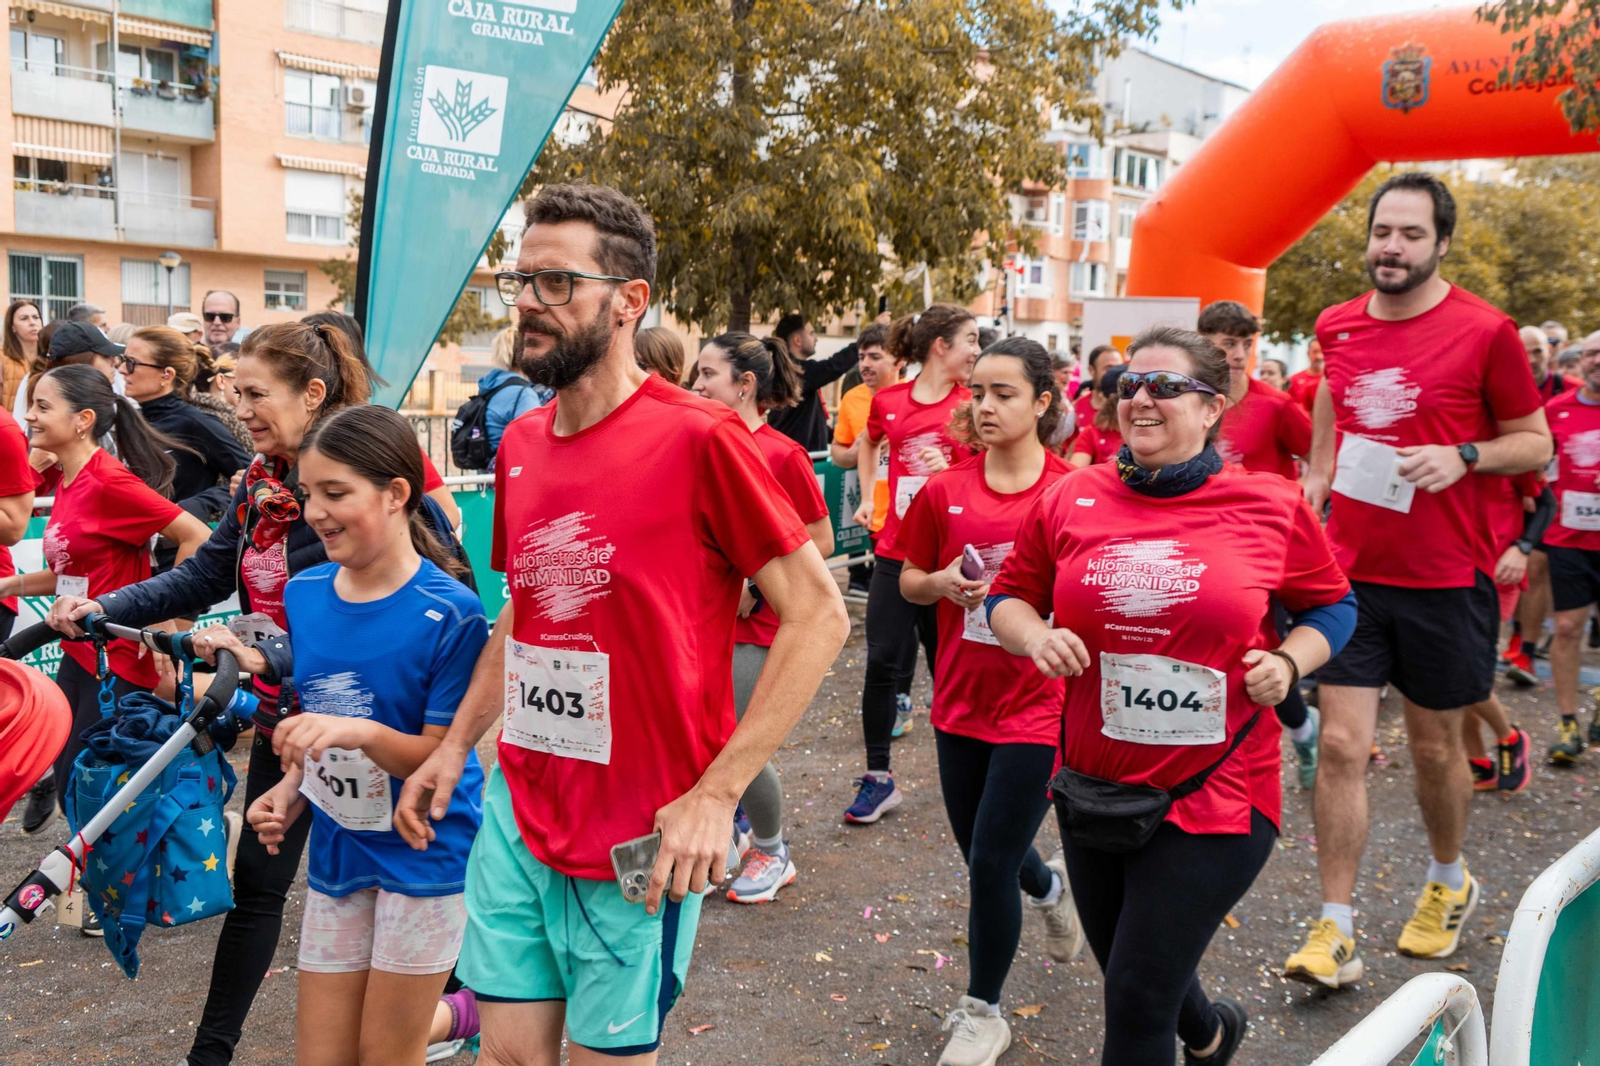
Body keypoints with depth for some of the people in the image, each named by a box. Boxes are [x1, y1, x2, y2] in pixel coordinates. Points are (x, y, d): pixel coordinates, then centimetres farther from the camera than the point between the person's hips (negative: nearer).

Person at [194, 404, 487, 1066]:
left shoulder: (449, 612, -18)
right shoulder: (304, 593, 1)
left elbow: (442, 757, -16)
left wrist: (364, 733, -32)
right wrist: (289, 792, -1)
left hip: (424, 850, -6)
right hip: (336, 849, 6)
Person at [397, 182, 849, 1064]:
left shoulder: (697, 439, -17)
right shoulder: (519, 445, 5)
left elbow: (819, 614, -16)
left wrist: (715, 794, -19)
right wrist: (455, 744, 8)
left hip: (642, 841, -5)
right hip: (517, 814, 6)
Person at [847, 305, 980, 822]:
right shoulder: (888, 401, 3)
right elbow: (868, 446, 24)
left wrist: (949, 473, -20)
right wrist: (867, 498, 15)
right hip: (895, 552, 2)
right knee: (882, 663, 2)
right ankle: (878, 778, 15)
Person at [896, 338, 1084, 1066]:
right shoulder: (944, 492, 0)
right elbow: (909, 582, 9)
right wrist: (942, 583, -11)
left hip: (1036, 701, -4)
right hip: (961, 698, 4)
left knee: (990, 863, -3)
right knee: (981, 851, 18)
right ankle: (1049, 886, 54)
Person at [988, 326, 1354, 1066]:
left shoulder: (1272, 506, -7)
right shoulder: (1069, 500, -3)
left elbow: (1332, 605, 7)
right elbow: (1008, 596, 8)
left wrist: (1290, 661, -11)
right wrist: (1035, 636, -12)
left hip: (1217, 793, -4)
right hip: (1094, 788, 4)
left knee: (1137, 1002, -3)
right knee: (1128, 973, 25)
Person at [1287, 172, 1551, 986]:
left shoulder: (1485, 331, -8)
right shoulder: (1336, 327, 4)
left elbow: (1535, 442, -1)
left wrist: (1463, 456, -19)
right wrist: (1312, 485, 10)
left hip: (1445, 578, -2)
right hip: (1349, 572, 2)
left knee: (1435, 744, 13)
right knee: (1341, 745, -2)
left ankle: (1448, 881, 41)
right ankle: (1334, 932, 6)